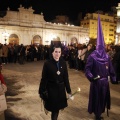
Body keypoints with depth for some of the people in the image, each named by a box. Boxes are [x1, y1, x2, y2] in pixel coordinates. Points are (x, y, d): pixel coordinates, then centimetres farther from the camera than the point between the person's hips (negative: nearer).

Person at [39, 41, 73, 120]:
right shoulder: (47, 63, -12)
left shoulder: (63, 63, -3)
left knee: (57, 108, 15)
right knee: (54, 109, 6)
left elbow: (66, 77, 2)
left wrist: (68, 90, 4)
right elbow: (44, 79, -9)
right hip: (51, 89, -3)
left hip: (60, 88, 3)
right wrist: (42, 91, -8)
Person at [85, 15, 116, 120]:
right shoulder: (92, 56, -11)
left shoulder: (107, 57, -1)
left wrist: (113, 79, -4)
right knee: (97, 98, 11)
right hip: (96, 82, -3)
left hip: (105, 81, 3)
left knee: (103, 97, 16)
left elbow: (110, 69, 0)